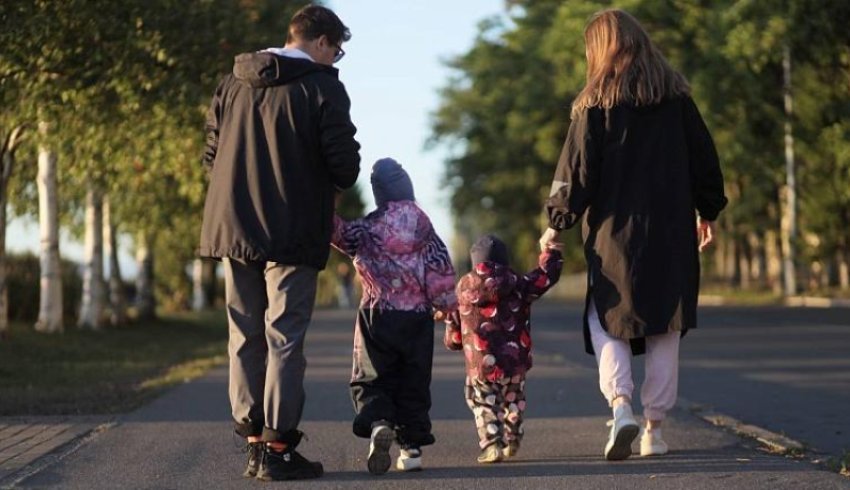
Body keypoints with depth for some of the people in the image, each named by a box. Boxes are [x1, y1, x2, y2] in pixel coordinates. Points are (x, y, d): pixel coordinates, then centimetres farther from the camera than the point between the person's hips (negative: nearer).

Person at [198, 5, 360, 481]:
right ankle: (278, 447, -3)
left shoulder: (233, 83, 12)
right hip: (292, 232, -5)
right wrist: (339, 182, 12)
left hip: (233, 228, 5)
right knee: (284, 339, -2)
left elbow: (212, 154, 13)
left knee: (245, 336, 11)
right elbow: (344, 164, -9)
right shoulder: (322, 87, -6)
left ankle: (252, 439, 11)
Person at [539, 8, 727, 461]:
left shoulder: (595, 103, -5)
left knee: (607, 322, 6)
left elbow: (577, 169, -7)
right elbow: (704, 156, 9)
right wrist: (708, 212, 21)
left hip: (614, 232, -3)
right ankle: (655, 426, 10)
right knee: (665, 328, 10)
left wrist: (556, 224, 3)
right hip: (672, 232, 3)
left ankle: (620, 404, -17)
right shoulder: (675, 96, 5)